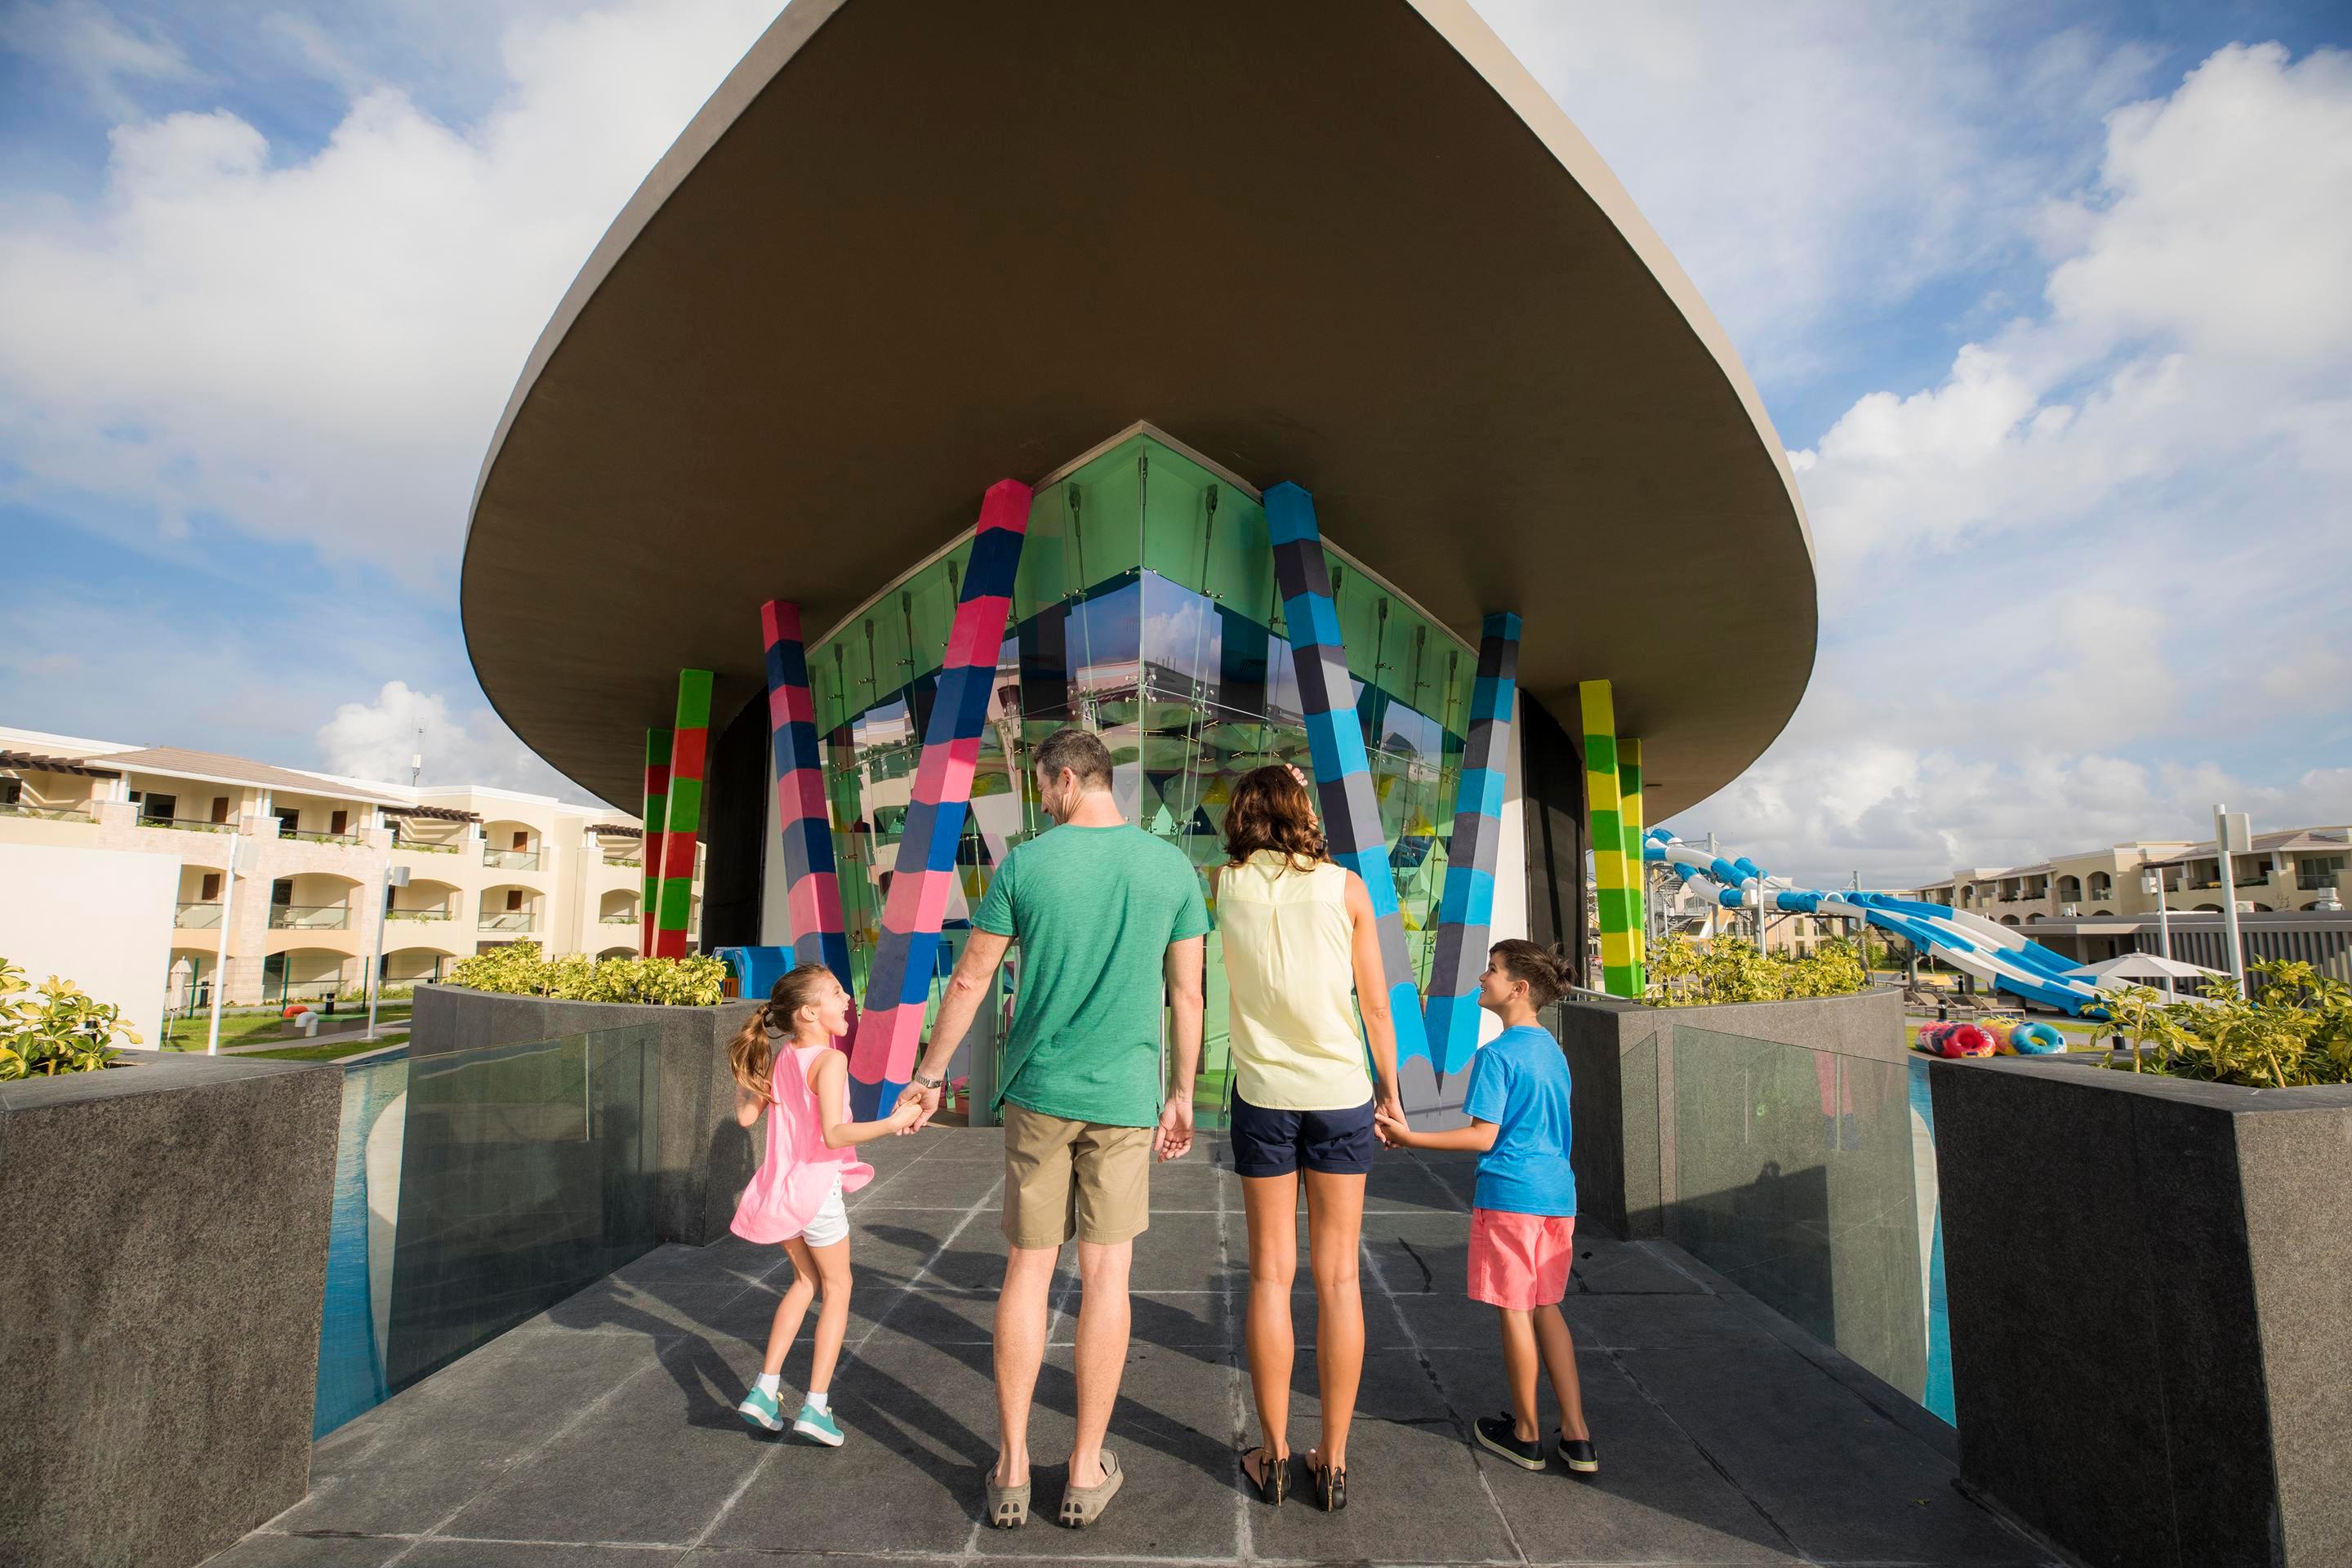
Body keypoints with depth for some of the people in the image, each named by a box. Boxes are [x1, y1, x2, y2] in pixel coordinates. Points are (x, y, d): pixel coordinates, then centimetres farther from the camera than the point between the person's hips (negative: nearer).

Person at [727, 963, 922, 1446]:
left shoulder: (780, 1058, 2)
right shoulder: (830, 1061, -19)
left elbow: (746, 1116, 9)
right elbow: (833, 1133, -29)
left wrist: (743, 1077, 23)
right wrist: (893, 1123, -36)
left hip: (780, 1188, 7)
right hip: (817, 1188, -7)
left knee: (806, 1280, 25)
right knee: (837, 1287, 12)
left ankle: (765, 1388, 23)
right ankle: (816, 1406, 11)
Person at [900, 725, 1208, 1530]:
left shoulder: (1025, 865, -5)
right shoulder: (1172, 866, -2)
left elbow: (969, 982, 1)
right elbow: (1187, 994, 1)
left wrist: (928, 1075, 13)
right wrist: (1181, 1094, 11)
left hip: (1037, 1093, 0)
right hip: (1125, 1097, 0)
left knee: (1027, 1269, 12)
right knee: (1105, 1274, 9)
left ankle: (1012, 1468, 22)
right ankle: (1087, 1471, 20)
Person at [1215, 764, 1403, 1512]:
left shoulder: (1225, 885, -4)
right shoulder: (1346, 886, -5)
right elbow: (1376, 1005, -2)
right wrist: (1390, 1089, 11)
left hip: (1263, 1093, 1)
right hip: (1340, 1093, 0)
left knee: (1271, 1273, 11)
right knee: (1337, 1276, 9)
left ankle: (1273, 1455, 21)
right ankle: (1333, 1460, 19)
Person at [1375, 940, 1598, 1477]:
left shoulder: (1497, 1054, -15)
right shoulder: (1553, 1050, 10)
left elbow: (1485, 1135, -17)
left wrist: (1410, 1138, -15)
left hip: (1510, 1197, -8)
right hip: (1557, 1195, 8)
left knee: (1515, 1312, 7)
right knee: (1546, 1309, 17)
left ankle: (1526, 1434, 21)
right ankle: (1576, 1437, 19)